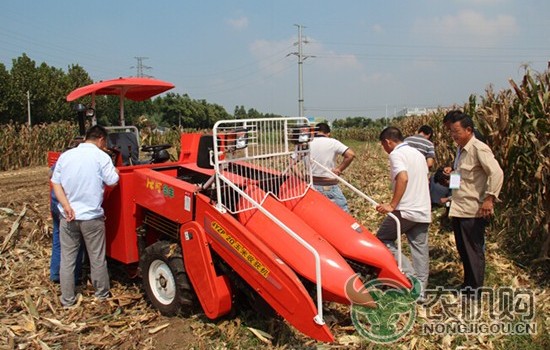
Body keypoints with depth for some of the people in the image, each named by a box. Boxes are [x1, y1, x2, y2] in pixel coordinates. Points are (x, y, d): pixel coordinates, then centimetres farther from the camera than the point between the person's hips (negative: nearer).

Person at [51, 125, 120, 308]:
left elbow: (56, 183, -1)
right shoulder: (101, 156, -9)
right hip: (92, 217, -3)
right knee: (97, 258, 11)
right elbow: (112, 181, -9)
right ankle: (102, 294, 26)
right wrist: (115, 171, 11)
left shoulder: (65, 156, 4)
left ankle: (67, 299, 21)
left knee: (67, 258, 12)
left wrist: (66, 206, -8)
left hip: (68, 217, 4)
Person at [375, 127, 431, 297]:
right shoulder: (417, 153, 17)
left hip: (405, 210, -8)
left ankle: (409, 275, -3)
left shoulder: (396, 154, -9)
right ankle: (420, 289, 15)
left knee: (382, 239, 7)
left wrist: (392, 205, -24)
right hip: (424, 211, 8)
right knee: (420, 248, 10)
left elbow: (403, 178, -25)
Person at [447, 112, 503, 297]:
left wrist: (489, 198, -26)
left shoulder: (479, 148, -14)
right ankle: (467, 284, 32)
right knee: (462, 249, 17)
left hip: (473, 210, -9)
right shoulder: (461, 150, 13)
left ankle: (475, 290, 14)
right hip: (459, 209, 9)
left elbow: (497, 173, -23)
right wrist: (451, 174, 7)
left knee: (473, 250, 2)